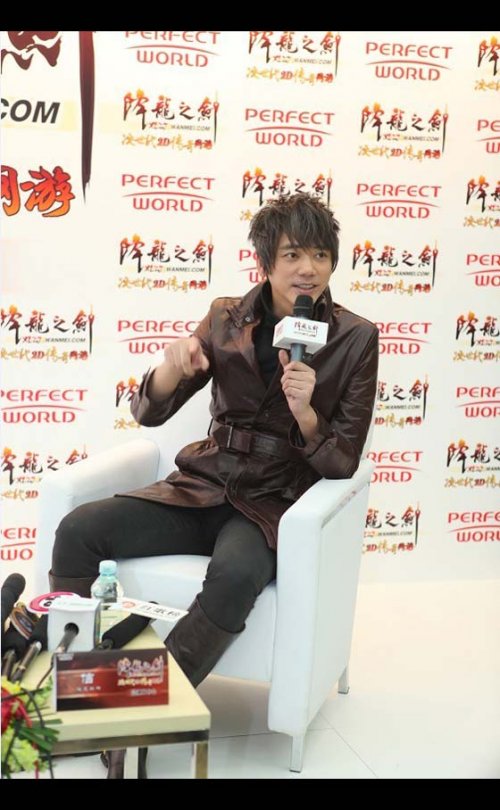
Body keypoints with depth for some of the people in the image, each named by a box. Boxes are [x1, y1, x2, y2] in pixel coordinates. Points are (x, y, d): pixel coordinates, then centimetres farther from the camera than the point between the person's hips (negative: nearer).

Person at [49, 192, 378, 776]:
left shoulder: (354, 339, -5)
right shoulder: (227, 319, 3)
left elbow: (342, 463, -4)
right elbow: (149, 412, 3)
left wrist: (304, 413, -24)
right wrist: (173, 365, -19)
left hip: (277, 506, -3)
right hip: (204, 489, 4)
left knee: (235, 570, -37)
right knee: (78, 530, -19)